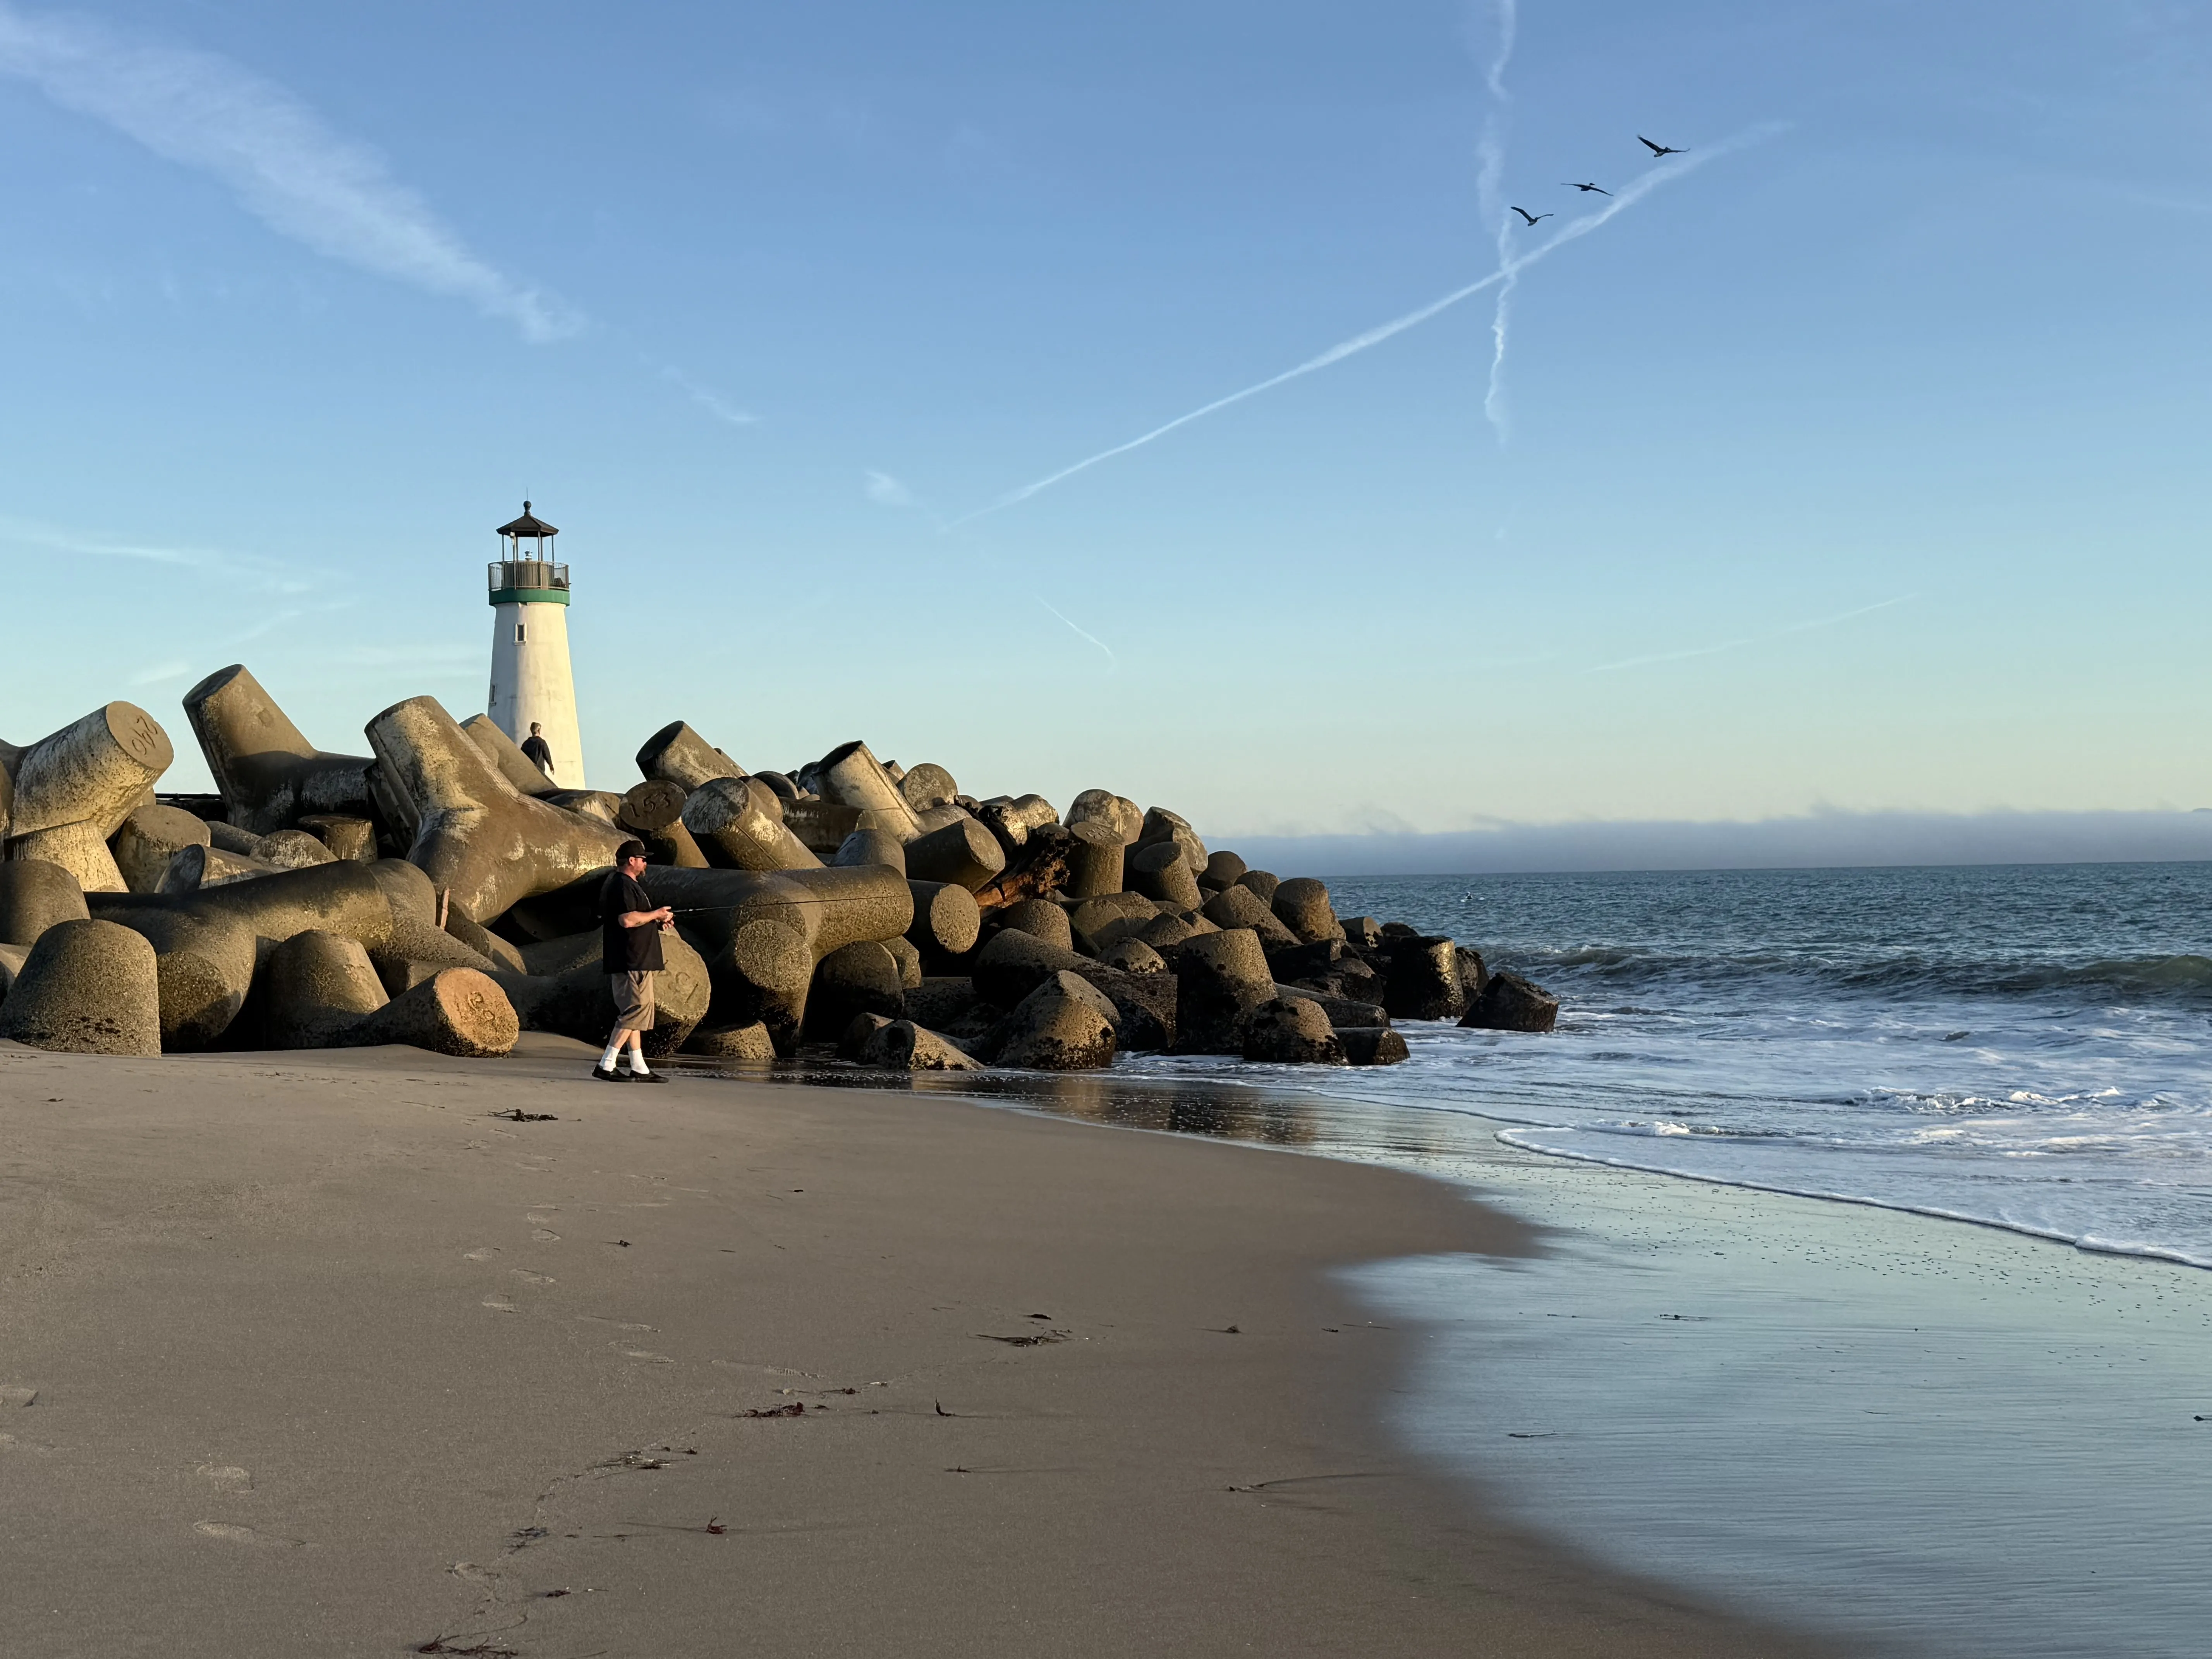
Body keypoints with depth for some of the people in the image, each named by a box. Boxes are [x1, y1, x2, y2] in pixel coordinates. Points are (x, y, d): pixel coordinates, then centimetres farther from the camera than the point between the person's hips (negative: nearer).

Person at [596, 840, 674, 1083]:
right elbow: (628, 919, -26)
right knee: (637, 1010, -12)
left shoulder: (627, 884, 21)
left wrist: (657, 923, 15)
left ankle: (639, 1069, 14)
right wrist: (655, 914, -13)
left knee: (634, 1013, 11)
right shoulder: (623, 885, -14)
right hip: (631, 962, -12)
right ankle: (606, 1065, -14)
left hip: (634, 961, 12)